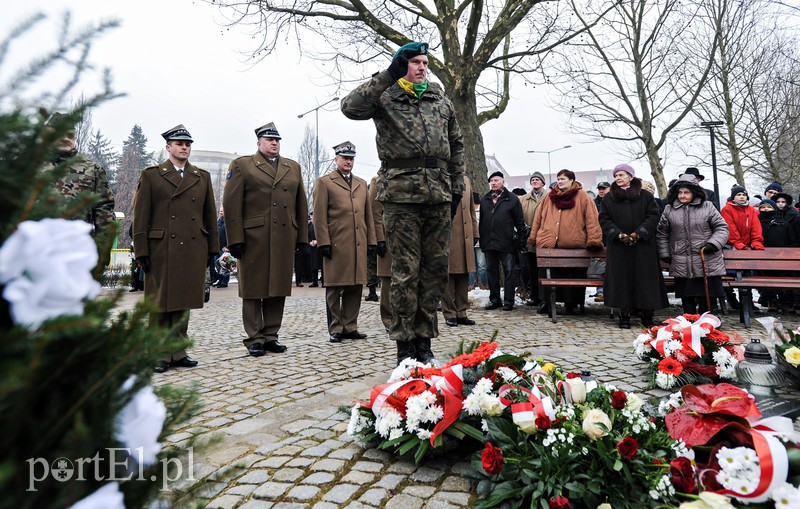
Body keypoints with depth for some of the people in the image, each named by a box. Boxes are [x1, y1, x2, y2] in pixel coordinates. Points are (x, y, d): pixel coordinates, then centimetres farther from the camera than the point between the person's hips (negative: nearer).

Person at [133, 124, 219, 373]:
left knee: (183, 303, 8)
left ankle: (178, 352, 17)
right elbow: (141, 216, 1)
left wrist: (212, 248, 8)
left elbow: (210, 215, 13)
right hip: (161, 249, -2)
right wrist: (141, 251, -5)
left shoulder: (203, 177, 14)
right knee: (160, 304, 3)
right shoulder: (151, 175, 6)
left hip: (193, 251, 3)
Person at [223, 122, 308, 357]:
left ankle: (271, 336, 17)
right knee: (254, 289, 2)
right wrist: (235, 239, -9)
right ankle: (255, 338, 11)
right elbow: (231, 204, -2)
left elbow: (301, 205, 16)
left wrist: (302, 238, 9)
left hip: (285, 239, 4)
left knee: (278, 288, 7)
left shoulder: (293, 168, 18)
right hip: (253, 239, -3)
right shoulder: (242, 165, 6)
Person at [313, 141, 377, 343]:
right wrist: (324, 242, -10)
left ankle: (350, 327, 16)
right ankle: (335, 329, 10)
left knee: (355, 288, 6)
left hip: (359, 245, 5)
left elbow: (368, 215, 18)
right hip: (336, 245, -5)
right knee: (334, 288, 1)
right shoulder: (324, 182, 5)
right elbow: (319, 216, -2)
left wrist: (371, 241, 11)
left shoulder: (362, 184, 20)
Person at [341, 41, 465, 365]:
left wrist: (457, 186, 12)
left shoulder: (441, 101, 18)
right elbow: (350, 107, -12)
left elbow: (457, 144, 20)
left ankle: (424, 341, 19)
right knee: (405, 272, -2)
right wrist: (387, 76, -8)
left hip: (439, 195, 5)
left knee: (435, 269, 7)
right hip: (401, 195, -4)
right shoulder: (385, 98, 6)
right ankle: (405, 345, 9)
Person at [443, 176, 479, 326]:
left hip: (465, 237, 6)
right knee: (447, 274, -1)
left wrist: (475, 233, 15)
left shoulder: (466, 181, 18)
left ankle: (461, 313, 16)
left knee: (464, 276, 8)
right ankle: (449, 314, 8)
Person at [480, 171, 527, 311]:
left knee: (508, 272, 1)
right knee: (491, 271, 10)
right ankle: (495, 299, 20)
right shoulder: (484, 200, 14)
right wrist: (481, 239, 12)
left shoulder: (512, 199, 1)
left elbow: (519, 221, 1)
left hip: (506, 243, -4)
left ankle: (508, 301, 8)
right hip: (488, 242, 5)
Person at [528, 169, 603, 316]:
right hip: (549, 243, 2)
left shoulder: (581, 196, 3)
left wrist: (593, 240, -12)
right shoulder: (550, 196, 13)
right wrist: (533, 237, 9)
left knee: (574, 276, 7)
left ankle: (571, 303, 19)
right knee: (551, 275, 5)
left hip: (574, 245, -2)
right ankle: (546, 301, 12)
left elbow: (591, 218, -4)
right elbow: (538, 218, 13)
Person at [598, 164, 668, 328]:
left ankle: (646, 314, 8)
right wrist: (619, 235, -11)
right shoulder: (608, 198, 9)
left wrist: (638, 233, -13)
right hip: (618, 246, 1)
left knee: (645, 278, -1)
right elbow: (604, 219, 3)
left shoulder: (646, 196, 6)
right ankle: (624, 314, 6)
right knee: (622, 279, 0)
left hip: (643, 245, -1)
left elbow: (654, 216, 0)